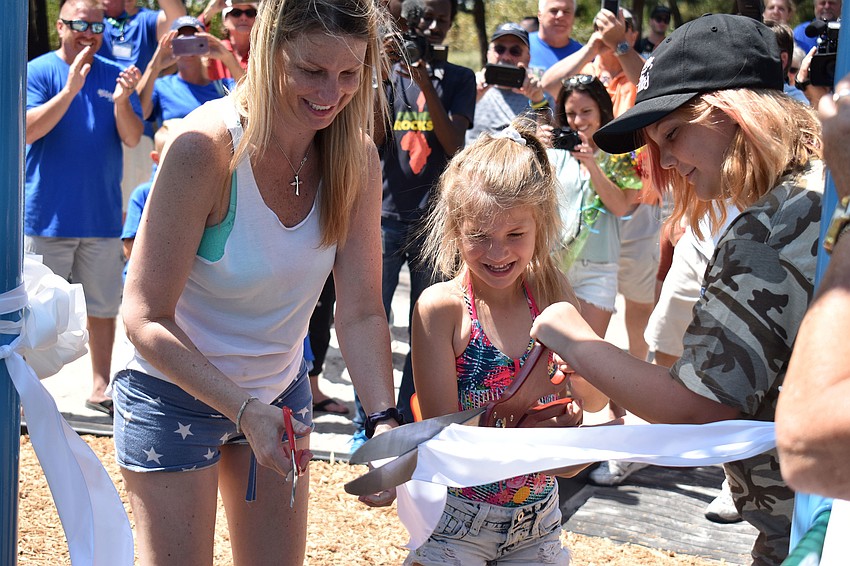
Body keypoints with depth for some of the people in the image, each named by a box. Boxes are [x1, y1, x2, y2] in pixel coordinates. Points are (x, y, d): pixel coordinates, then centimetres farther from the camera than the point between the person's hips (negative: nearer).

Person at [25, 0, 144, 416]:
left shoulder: (114, 76, 6)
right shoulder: (39, 71, -3)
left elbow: (133, 138, -1)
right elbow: (28, 130, -16)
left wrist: (122, 101, -21)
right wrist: (71, 90, -26)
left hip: (102, 217, 3)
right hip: (47, 215, -3)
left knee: (104, 305, 9)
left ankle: (100, 388, 19)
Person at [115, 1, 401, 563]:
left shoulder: (356, 158, -11)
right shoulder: (207, 147, -27)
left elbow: (361, 312, -13)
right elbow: (146, 319, -25)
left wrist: (384, 422, -28)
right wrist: (245, 411, -33)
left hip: (281, 393, 5)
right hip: (176, 394, -5)